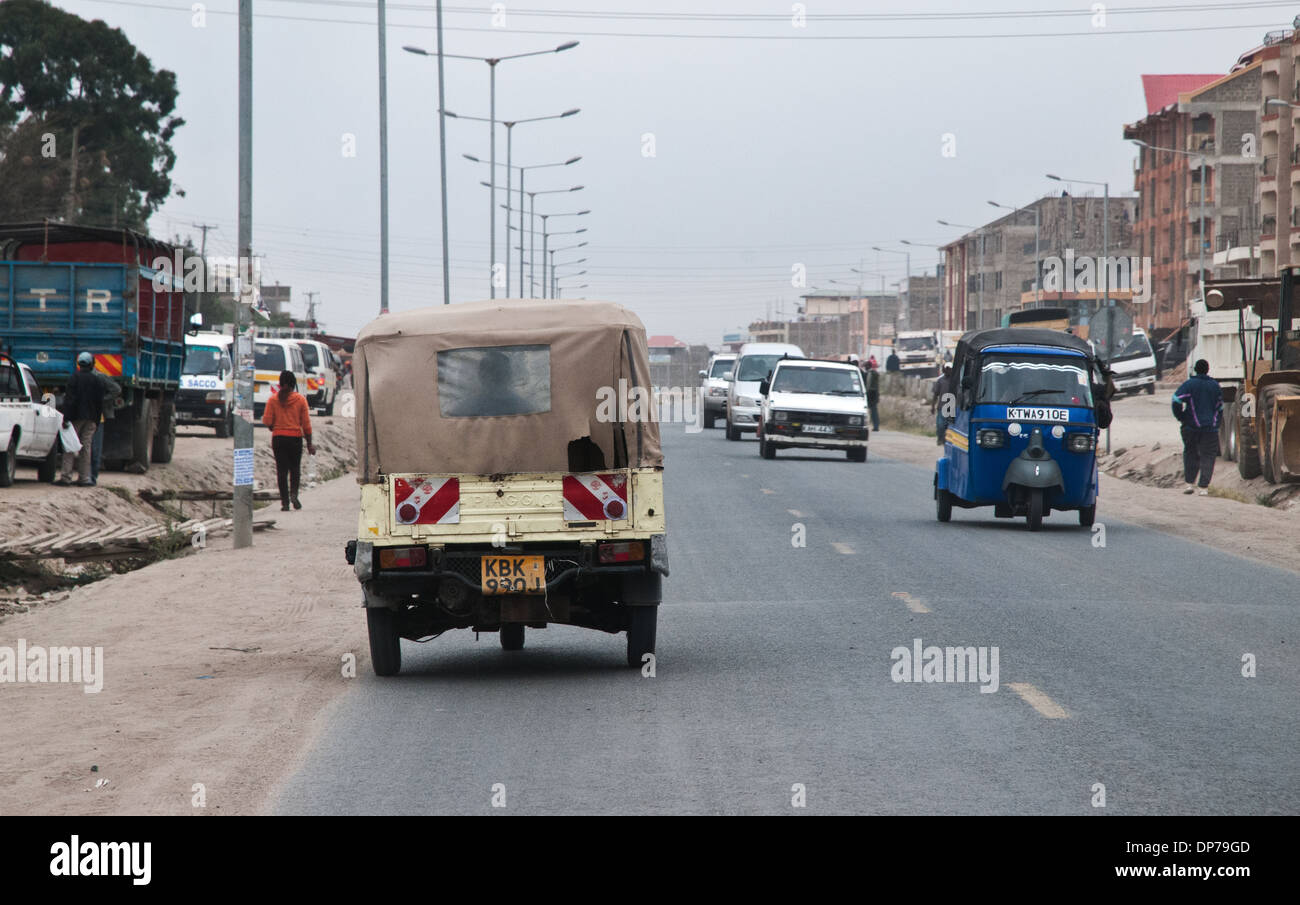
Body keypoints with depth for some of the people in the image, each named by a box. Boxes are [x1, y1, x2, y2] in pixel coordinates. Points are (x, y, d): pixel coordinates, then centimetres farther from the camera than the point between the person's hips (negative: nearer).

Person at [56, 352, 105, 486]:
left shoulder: (75, 378, -5)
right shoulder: (97, 380, 5)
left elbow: (69, 399, -11)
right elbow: (100, 402, 8)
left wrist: (66, 418, -11)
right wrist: (97, 421, 14)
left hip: (76, 417, -3)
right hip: (91, 419, 3)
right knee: (86, 447, 6)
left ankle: (66, 476, -7)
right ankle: (84, 478, 3)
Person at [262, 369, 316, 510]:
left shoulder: (273, 399, -2)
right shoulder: (300, 399, -3)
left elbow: (267, 421, -5)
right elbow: (306, 422, -1)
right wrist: (309, 443, 4)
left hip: (278, 438, 0)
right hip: (295, 438, 0)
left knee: (282, 470, 4)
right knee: (295, 468, 13)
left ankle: (285, 502, 1)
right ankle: (294, 493, -10)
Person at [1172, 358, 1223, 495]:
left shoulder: (1189, 384, -4)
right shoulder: (1215, 386, 8)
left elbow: (1176, 400, -14)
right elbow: (1220, 407, 15)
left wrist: (1180, 417, -1)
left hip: (1191, 426, -1)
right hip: (1210, 427, 1)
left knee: (1190, 453, 14)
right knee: (1207, 457, 2)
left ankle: (1190, 483, 9)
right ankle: (1204, 488, -5)